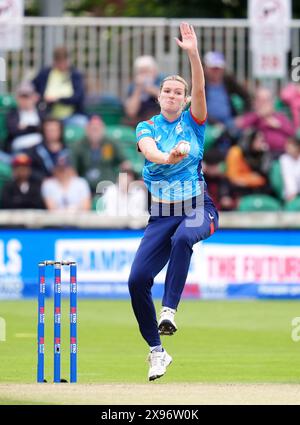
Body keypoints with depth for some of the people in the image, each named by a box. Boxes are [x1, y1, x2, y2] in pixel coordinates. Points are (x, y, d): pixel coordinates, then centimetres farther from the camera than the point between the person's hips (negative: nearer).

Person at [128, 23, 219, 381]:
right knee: (137, 279, -12)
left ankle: (169, 311, -37)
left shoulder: (192, 122, 3)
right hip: (161, 214, 2)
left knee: (183, 237, -39)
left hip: (198, 208, -2)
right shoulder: (148, 127, 4)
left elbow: (199, 89, -15)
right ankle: (156, 351, 4)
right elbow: (148, 149, -18)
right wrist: (166, 157, -41)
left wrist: (193, 53, -30)